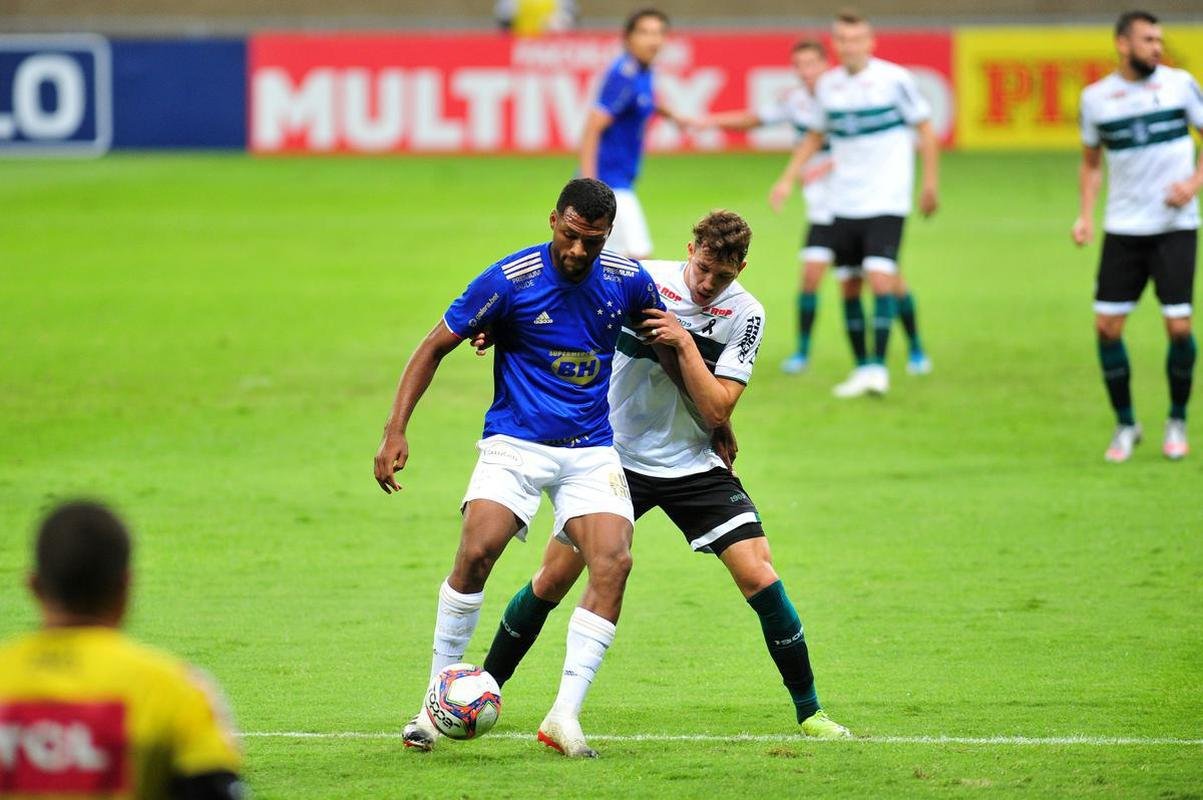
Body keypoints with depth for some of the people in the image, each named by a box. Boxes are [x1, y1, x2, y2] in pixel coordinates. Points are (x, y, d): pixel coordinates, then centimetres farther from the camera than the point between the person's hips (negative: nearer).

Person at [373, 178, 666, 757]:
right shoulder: (510, 280, -12)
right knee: (476, 551, -23)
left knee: (614, 561, -20)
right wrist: (395, 431, -11)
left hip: (591, 450, 3)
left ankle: (564, 715, -16)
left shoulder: (627, 280, -2)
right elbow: (435, 346, -3)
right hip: (515, 443, -3)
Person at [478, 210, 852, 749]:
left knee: (759, 578, -12)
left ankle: (809, 711, 0)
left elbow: (717, 410, -15)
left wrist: (684, 343, -24)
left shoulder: (744, 315, -10)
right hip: (617, 456, 0)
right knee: (553, 579, -2)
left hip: (694, 464, 0)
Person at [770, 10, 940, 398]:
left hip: (886, 201, -5)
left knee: (880, 278, -17)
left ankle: (878, 366, -11)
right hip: (843, 202, 5)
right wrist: (788, 180, 11)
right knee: (850, 286, 6)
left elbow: (925, 129, -1)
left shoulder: (894, 79, -8)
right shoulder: (828, 86, 5)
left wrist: (930, 183, -5)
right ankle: (861, 369, 16)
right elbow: (814, 136, 19)